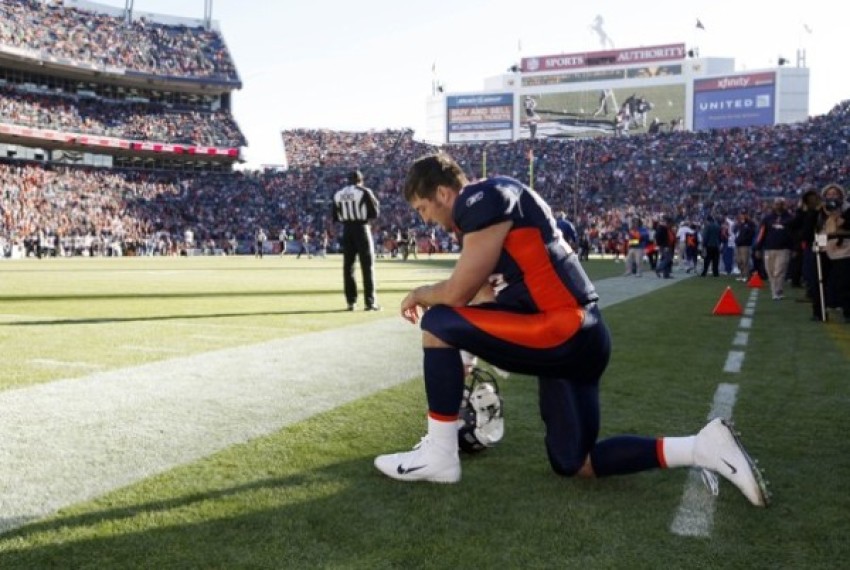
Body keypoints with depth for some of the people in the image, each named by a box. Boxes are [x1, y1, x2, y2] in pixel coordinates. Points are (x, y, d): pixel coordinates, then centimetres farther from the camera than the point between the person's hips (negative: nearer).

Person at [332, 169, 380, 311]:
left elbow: (336, 218, 9)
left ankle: (351, 302, 10)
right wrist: (376, 204, 12)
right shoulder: (365, 192, -6)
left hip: (347, 230, 4)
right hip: (362, 229, -4)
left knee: (348, 266, 9)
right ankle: (370, 302, -2)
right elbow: (374, 213, -7)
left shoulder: (338, 194, 7)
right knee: (367, 266, 0)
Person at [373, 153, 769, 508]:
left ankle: (439, 456, 1)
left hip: (564, 331, -11)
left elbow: (458, 292, -11)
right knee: (574, 464, 14)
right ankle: (703, 447, 11)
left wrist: (419, 295, 9)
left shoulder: (483, 198, -10)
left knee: (436, 324, -6)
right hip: (576, 339, 11)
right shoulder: (486, 208, 21)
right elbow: (487, 292, 26)